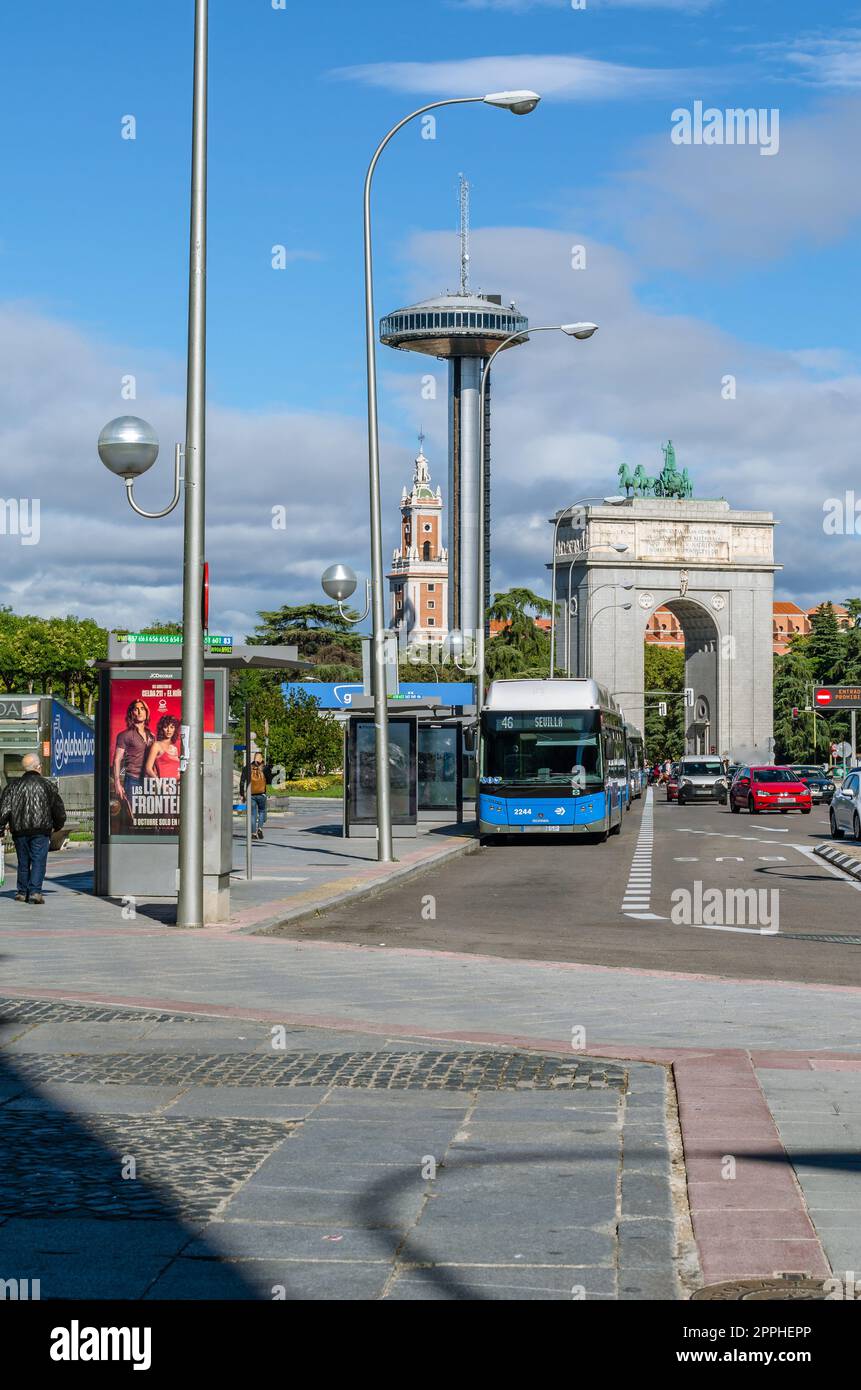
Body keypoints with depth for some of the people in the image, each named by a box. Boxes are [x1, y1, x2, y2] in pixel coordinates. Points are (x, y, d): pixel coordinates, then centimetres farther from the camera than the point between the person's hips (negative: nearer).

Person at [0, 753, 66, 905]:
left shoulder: (13, 786, 6)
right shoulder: (47, 785, 4)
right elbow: (59, 810, 11)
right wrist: (57, 826, 27)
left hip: (19, 831, 2)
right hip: (41, 831, -2)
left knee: (23, 862, 13)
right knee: (38, 861, -4)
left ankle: (22, 892, 17)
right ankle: (35, 892, -15)